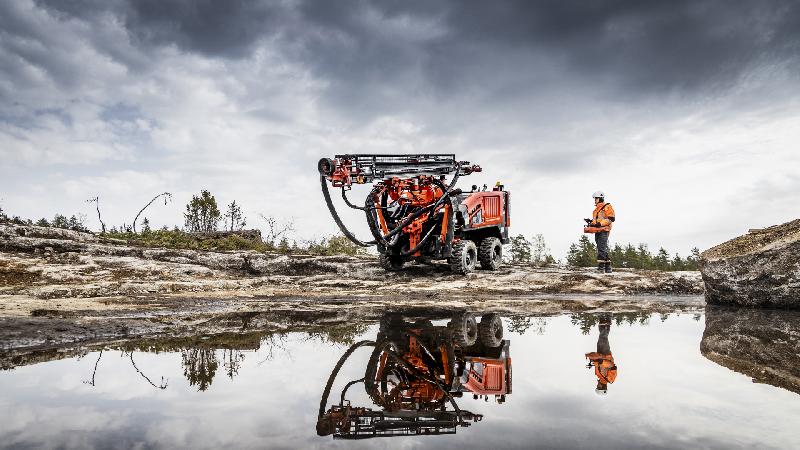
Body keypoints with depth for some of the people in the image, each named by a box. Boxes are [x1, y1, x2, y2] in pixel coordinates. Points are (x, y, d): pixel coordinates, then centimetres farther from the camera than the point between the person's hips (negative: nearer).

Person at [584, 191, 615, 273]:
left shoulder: (607, 207, -3)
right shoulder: (596, 209, 22)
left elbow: (611, 219, -12)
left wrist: (600, 223, -22)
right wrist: (591, 221, 8)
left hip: (604, 230, -9)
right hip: (597, 231, 9)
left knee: (602, 249, -13)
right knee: (603, 249, 10)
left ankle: (601, 267, -14)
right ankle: (608, 267, 14)